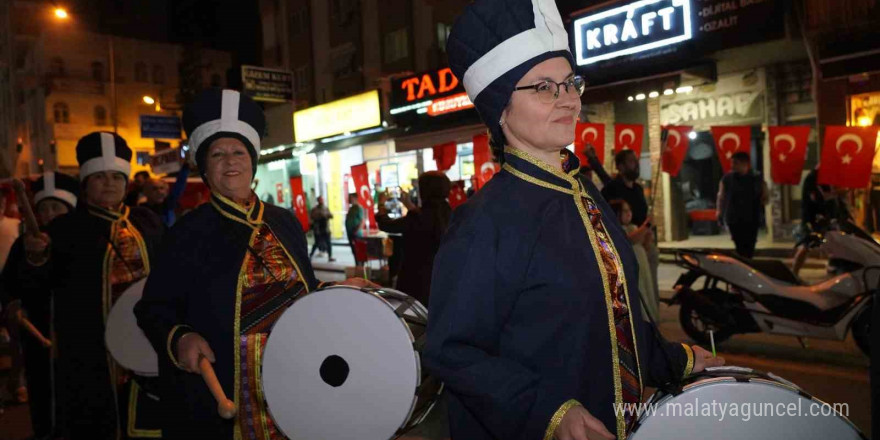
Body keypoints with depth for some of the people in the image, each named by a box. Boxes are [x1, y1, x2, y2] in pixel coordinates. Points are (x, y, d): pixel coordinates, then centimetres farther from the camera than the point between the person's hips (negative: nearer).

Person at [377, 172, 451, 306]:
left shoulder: (421, 217, -20)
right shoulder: (447, 214, 2)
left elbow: (386, 225, -12)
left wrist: (381, 204, 6)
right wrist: (409, 204, 33)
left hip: (417, 280, -7)